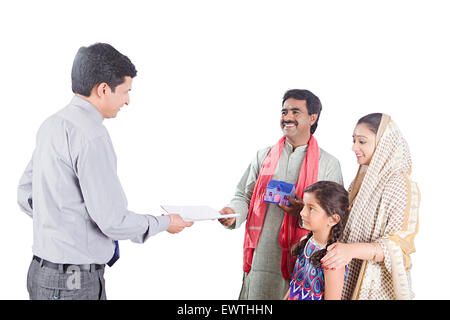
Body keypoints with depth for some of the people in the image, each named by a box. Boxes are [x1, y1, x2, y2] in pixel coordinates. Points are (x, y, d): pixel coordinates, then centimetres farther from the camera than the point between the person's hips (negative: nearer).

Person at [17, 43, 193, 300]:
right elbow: (113, 220, -21)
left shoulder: (52, 124, 8)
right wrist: (165, 223, -6)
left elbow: (26, 194, 15)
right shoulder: (92, 136, -21)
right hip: (74, 282, -9)